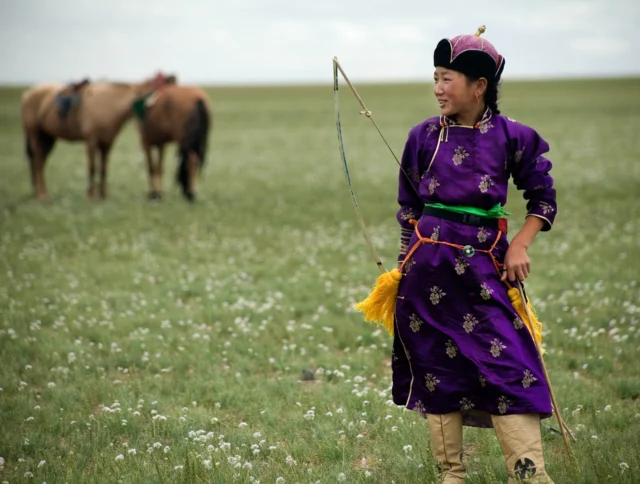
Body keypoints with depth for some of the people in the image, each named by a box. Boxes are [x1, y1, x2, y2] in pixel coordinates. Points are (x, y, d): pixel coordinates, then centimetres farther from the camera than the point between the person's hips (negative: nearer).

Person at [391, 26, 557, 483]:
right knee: (437, 370, 6)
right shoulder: (424, 136, 3)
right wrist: (404, 268, 10)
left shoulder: (512, 137, -2)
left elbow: (544, 199, 8)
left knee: (509, 366, -8)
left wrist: (520, 245, -5)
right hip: (429, 268, 2)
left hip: (483, 267, -2)